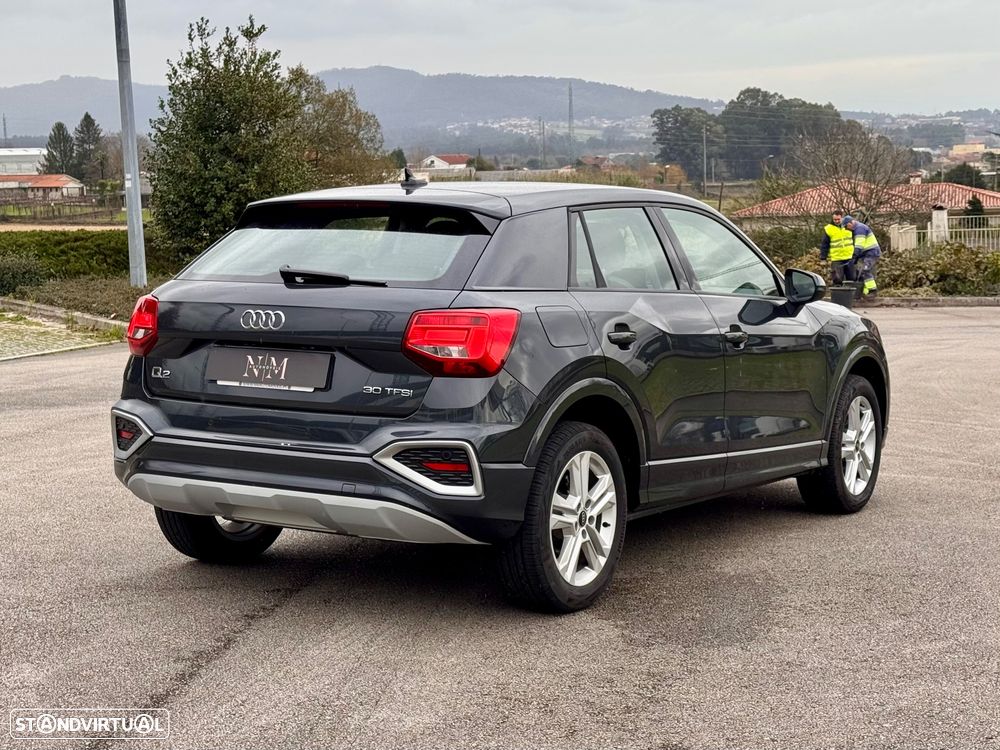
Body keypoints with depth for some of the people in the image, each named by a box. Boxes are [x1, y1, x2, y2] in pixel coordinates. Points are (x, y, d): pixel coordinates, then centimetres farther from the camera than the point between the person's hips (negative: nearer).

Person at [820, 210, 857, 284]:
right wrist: (823, 258, -4)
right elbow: (824, 245, 2)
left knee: (853, 279, 8)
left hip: (849, 258, 3)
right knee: (838, 280, -5)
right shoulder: (828, 229, -2)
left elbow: (854, 241, 17)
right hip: (836, 259, -3)